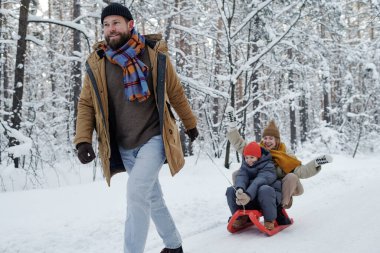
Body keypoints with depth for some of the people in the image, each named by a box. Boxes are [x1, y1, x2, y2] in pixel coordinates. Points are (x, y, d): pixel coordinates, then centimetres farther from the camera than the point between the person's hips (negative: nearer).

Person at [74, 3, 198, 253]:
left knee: (136, 192, -22)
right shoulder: (97, 62, -3)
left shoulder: (154, 54, -7)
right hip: (124, 147, 3)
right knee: (153, 198, 16)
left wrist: (190, 123, 16)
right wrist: (83, 139, -11)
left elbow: (175, 93, 5)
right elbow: (86, 103, 2)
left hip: (154, 138, -3)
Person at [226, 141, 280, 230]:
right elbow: (241, 177, -14)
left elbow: (259, 181, -28)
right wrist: (240, 189, -38)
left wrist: (249, 194, -46)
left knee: (265, 189, -38)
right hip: (250, 203, 5)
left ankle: (270, 220, -18)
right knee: (230, 190, -15)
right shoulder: (245, 166, 8)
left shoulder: (268, 166, -10)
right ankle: (241, 218, -1)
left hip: (265, 200, -5)